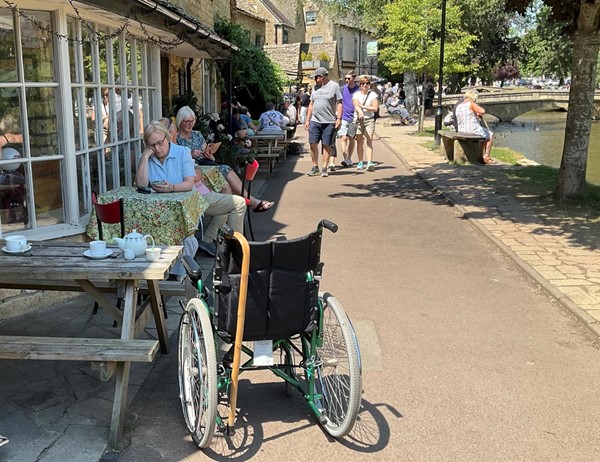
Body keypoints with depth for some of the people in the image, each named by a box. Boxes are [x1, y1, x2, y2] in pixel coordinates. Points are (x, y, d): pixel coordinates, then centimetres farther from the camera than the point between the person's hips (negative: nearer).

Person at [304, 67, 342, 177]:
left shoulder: (334, 86, -2)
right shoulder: (315, 87, 14)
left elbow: (339, 103, -3)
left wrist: (339, 118, -12)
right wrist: (307, 120, 13)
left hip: (329, 122, -5)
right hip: (314, 121, 5)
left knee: (327, 145, 1)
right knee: (313, 144, 2)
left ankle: (324, 168, 8)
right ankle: (315, 167, 14)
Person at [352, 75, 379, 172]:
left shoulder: (373, 94, 7)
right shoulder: (356, 95, 8)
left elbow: (375, 108, -2)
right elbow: (356, 105, -12)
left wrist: (363, 106, -8)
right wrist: (360, 111, -33)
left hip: (369, 120, -1)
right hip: (358, 120, 1)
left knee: (369, 140, -13)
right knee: (359, 141, 4)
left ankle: (370, 162, -22)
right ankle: (360, 162, 14)